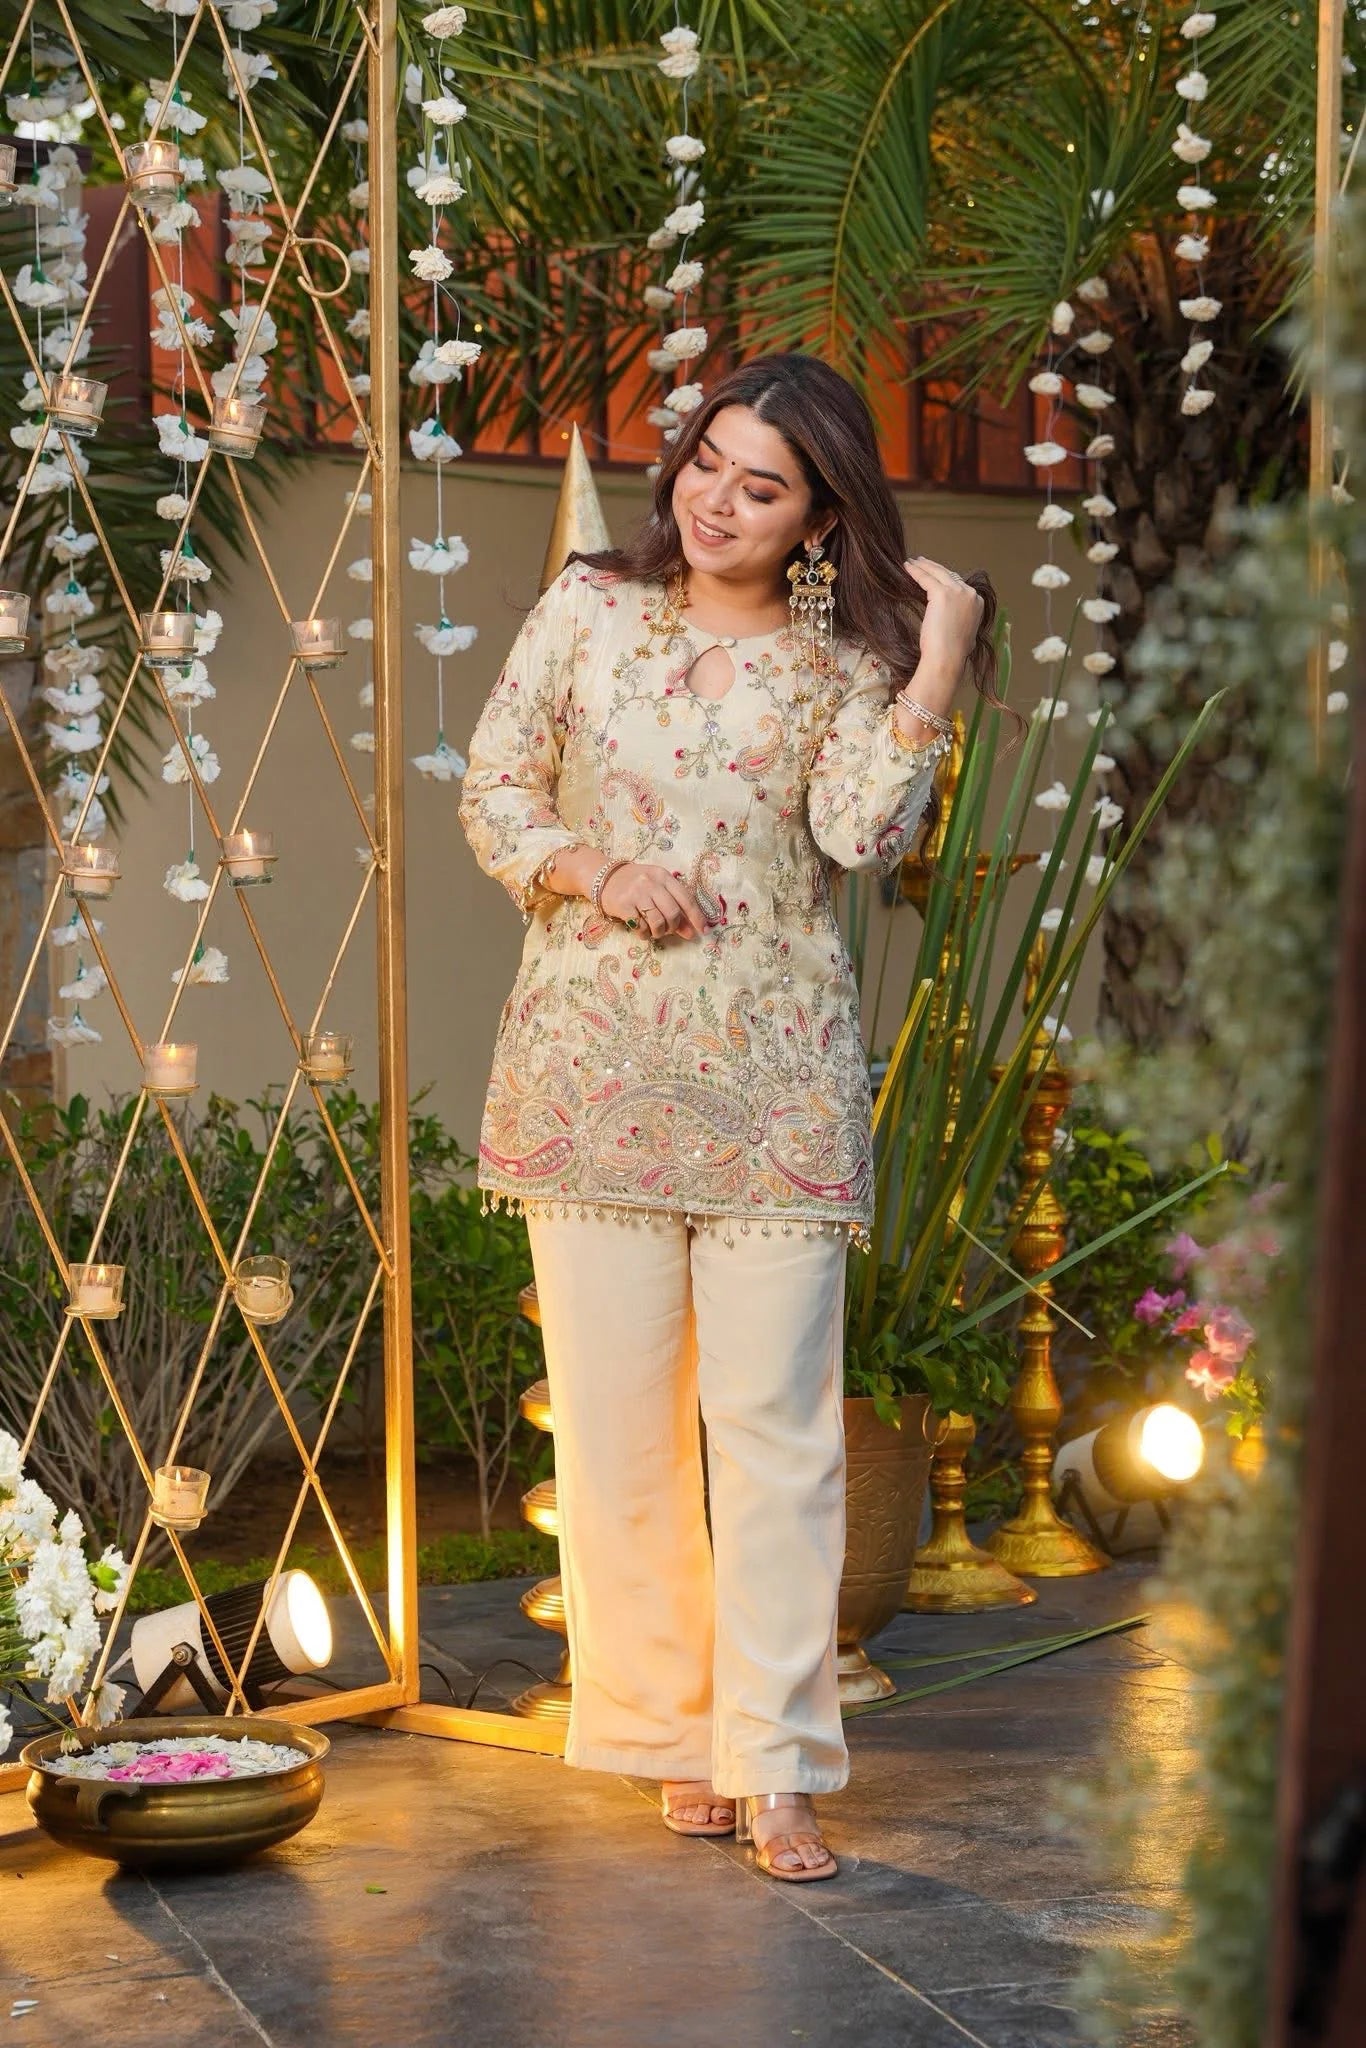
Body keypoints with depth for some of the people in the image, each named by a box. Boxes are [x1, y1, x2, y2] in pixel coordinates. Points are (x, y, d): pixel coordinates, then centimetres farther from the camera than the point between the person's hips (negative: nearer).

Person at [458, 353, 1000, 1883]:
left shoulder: (843, 665, 6)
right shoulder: (589, 610, 8)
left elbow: (862, 833, -10)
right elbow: (491, 792, 10)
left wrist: (936, 671, -13)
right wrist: (593, 869, -7)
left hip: (776, 1082, -1)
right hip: (596, 1063, 1)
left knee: (776, 1418, -3)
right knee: (617, 1413, 4)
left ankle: (776, 1764, 3)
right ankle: (669, 1732, 17)